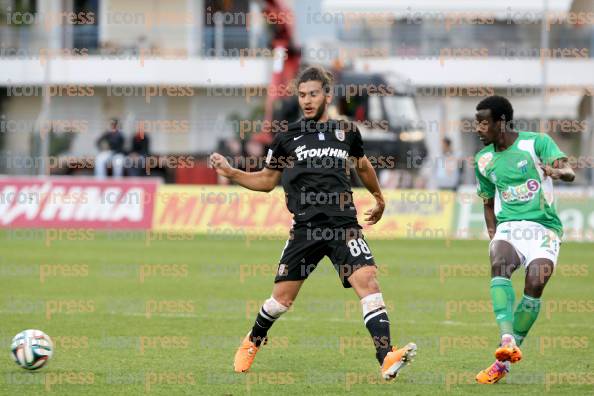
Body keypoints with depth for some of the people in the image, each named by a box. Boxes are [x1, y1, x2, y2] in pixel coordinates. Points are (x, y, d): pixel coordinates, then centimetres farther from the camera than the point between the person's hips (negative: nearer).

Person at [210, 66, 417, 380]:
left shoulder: (347, 132, 9)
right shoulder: (287, 137, 6)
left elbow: (362, 165, 29)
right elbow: (267, 180, 17)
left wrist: (379, 198, 41)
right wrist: (230, 172, 3)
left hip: (344, 225, 0)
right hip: (306, 228, 0)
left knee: (367, 280, -20)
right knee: (282, 296, 1)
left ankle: (387, 358, -26)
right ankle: (253, 342, 32)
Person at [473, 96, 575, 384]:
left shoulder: (536, 142, -2)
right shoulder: (483, 160, 12)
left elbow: (569, 173, -14)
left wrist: (556, 171, -37)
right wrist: (493, 235, 9)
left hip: (543, 227, -3)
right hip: (508, 227, 3)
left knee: (535, 283, -24)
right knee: (499, 263, -31)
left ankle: (503, 362, -14)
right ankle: (508, 341, -46)